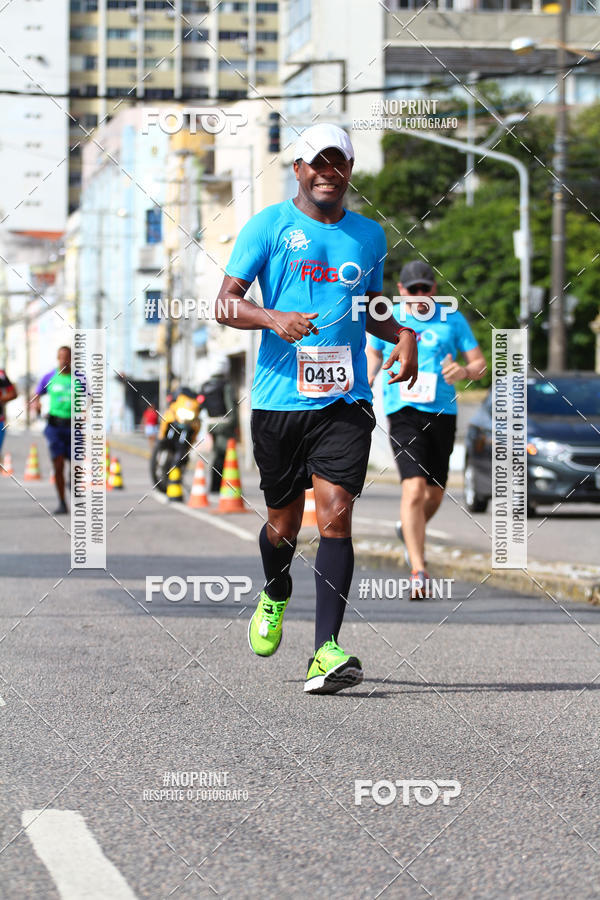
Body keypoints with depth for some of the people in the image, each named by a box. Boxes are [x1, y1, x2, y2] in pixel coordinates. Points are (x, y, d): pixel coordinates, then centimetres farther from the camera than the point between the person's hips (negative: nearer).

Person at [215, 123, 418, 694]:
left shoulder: (368, 234, 13)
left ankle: (325, 652, -18)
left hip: (345, 400, 1)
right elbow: (226, 303, -2)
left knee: (335, 515, -13)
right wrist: (273, 318, -22)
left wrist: (403, 334, 6)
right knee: (283, 522, 10)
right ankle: (275, 597, 44)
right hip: (279, 398, -1)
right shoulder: (269, 225, 1)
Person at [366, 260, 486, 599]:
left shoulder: (453, 320, 5)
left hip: (443, 413, 2)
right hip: (404, 413, -2)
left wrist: (464, 371, -17)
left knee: (435, 494, 11)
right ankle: (419, 572, -19)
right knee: (414, 488, -18)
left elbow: (481, 364, 6)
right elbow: (373, 354, 22)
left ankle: (409, 529, 46)